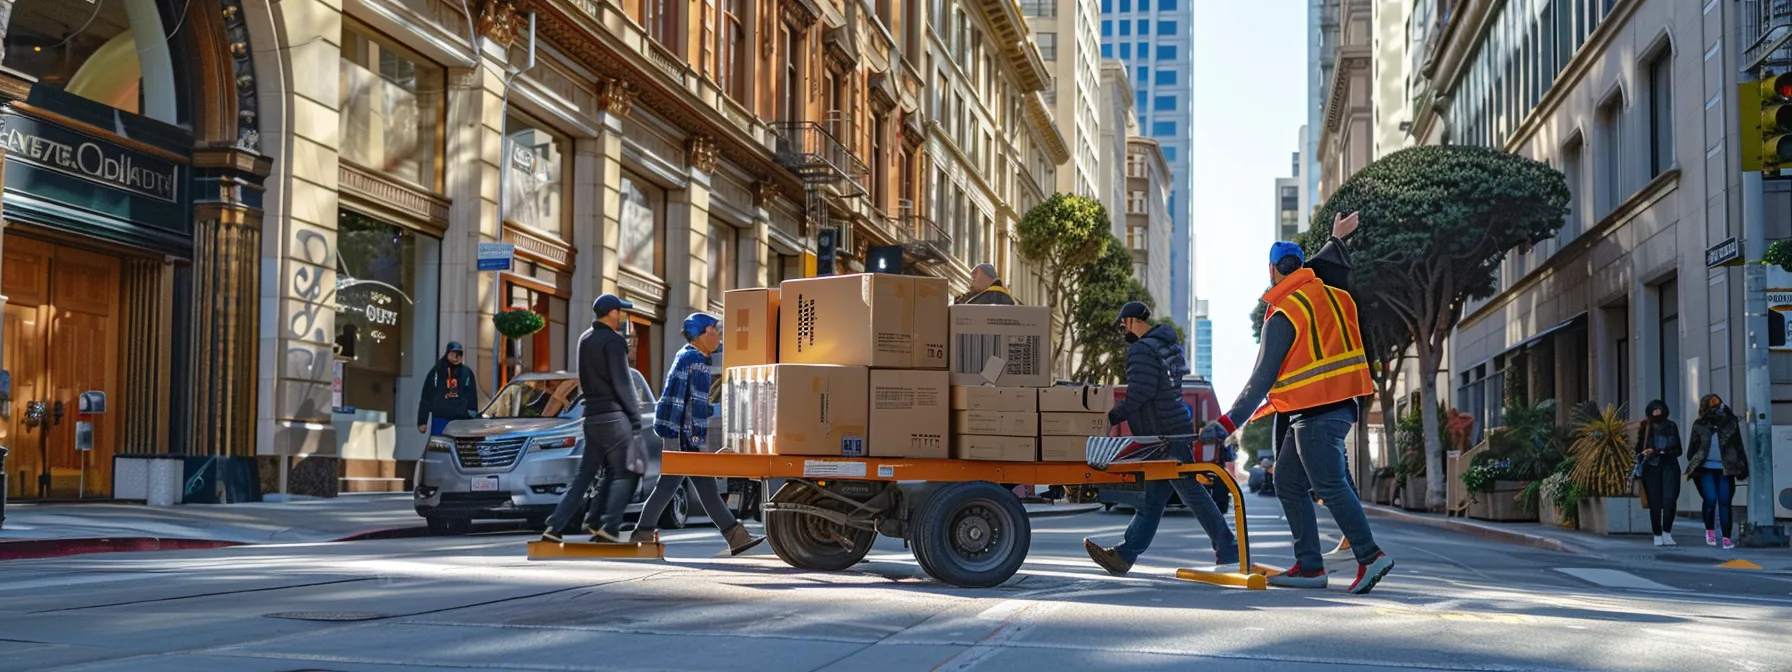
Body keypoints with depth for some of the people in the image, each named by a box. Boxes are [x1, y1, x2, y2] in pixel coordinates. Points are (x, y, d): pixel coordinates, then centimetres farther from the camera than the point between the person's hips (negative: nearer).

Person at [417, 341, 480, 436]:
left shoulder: (467, 373, 8)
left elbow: (473, 399, 8)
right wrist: (422, 421, -1)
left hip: (462, 420, 1)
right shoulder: (436, 371, 4)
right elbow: (426, 398, 3)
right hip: (440, 419, -1)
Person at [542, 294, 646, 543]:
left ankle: (554, 527, 4)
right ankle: (609, 526, -8)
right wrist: (636, 417, -8)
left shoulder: (585, 339, 14)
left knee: (585, 474, 11)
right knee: (626, 473, 0)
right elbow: (622, 383, -14)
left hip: (592, 415, 8)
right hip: (613, 415, -8)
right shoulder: (613, 341, -11)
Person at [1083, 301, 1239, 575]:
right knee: (1152, 498, 7)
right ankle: (1124, 556, 7)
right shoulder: (1168, 344, 17)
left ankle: (1227, 548, 5)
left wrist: (1113, 417, -13)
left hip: (1167, 435, -10)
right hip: (1174, 431, 10)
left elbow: (1140, 392, -22)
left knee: (1192, 492, -3)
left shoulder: (1142, 350, -15)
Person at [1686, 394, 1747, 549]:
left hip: (1725, 469, 0)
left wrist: (1742, 467, 0)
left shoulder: (1730, 423, 1)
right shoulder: (1699, 425, 3)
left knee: (1724, 502, -1)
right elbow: (1693, 447, 9)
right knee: (1710, 499, -9)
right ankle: (1710, 530, 15)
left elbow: (1738, 446, 4)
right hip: (1706, 468, 0)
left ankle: (1727, 538, 2)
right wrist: (1692, 467, 6)